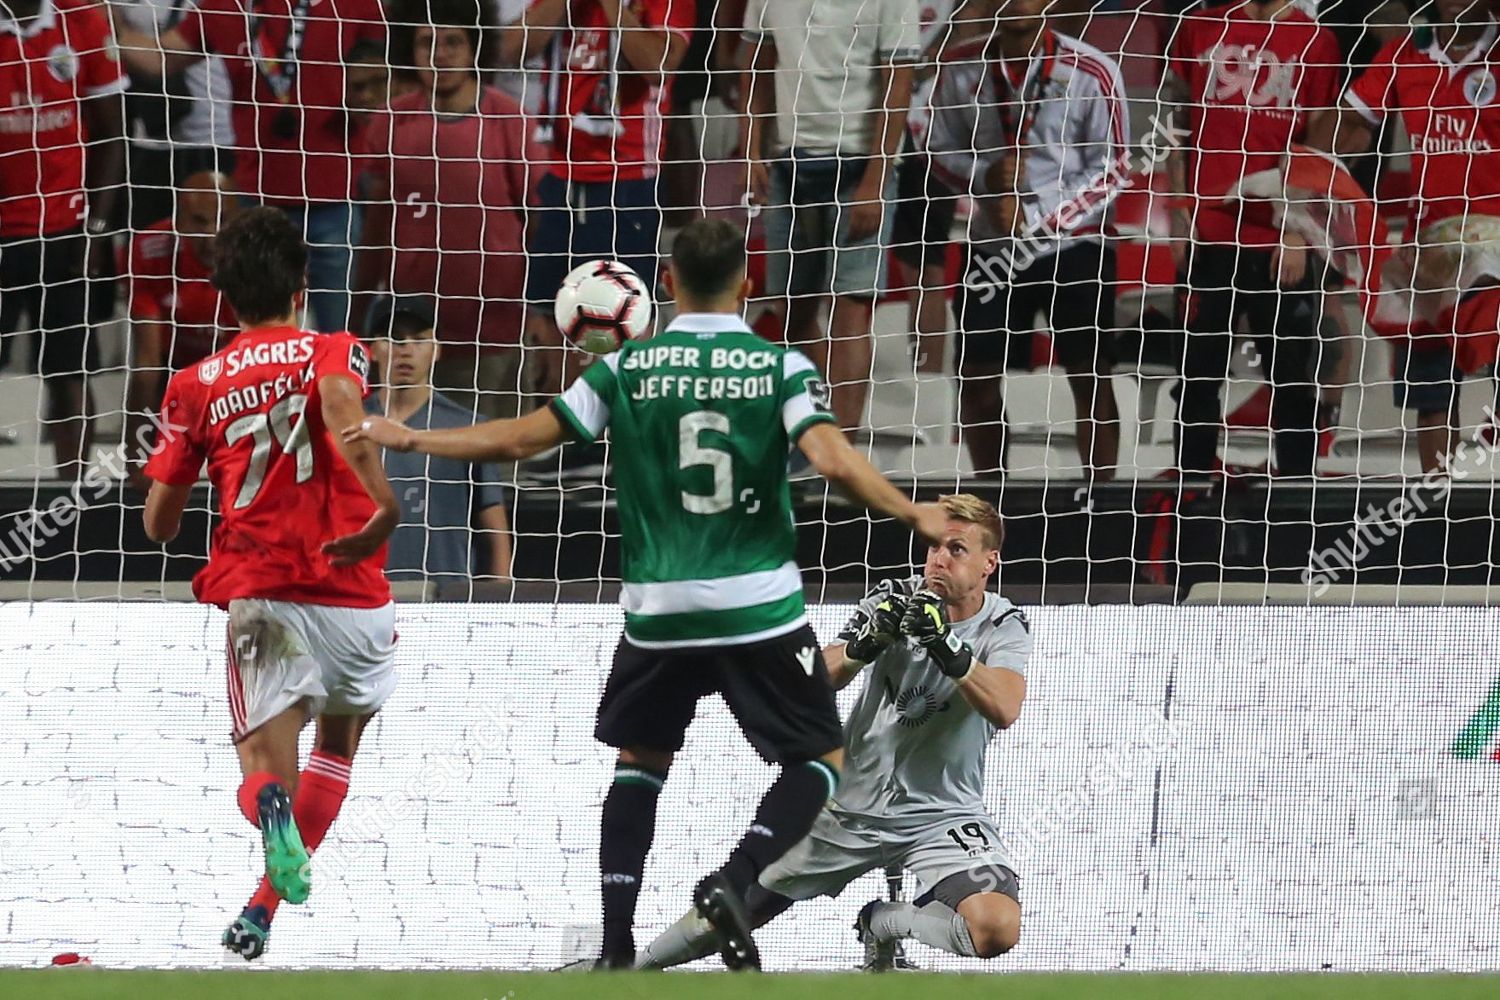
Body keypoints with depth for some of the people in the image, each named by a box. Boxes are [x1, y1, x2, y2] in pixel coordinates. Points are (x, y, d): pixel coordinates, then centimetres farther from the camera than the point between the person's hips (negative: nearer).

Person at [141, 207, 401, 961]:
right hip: (352, 591, 0)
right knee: (338, 743, 24)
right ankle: (262, 911, 13)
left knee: (264, 770, -1)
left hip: (259, 595, 0)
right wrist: (382, 504, -30)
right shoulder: (335, 353, 7)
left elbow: (158, 523, 11)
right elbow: (340, 400, -19)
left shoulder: (196, 386, 13)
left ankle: (273, 810, -41)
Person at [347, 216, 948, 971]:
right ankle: (736, 879, -14)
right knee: (820, 760, 12)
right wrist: (916, 516, -5)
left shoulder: (629, 367, 0)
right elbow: (834, 462, -17)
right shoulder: (781, 368, -4)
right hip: (759, 609, -2)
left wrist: (407, 440, 13)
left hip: (658, 610, 2)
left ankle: (616, 946, 11)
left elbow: (518, 440, 1)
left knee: (640, 758, 22)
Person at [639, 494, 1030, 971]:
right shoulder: (896, 599, -4)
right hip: (854, 802, 2)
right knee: (739, 909, 7)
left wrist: (947, 647, -42)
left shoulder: (1004, 626, -10)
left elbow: (1004, 710, -30)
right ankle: (634, 967, 34)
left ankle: (884, 923, 2)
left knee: (997, 929, -27)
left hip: (941, 816, -2)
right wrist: (864, 645, -34)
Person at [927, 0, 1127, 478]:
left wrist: (1037, 220, -16)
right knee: (976, 377, 6)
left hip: (1074, 245, -3)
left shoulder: (1091, 72, -11)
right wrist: (985, 176, -14)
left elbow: (1109, 170, -7)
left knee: (1091, 377, -5)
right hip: (992, 246, 3)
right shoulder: (962, 67, -2)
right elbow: (940, 150, 7)